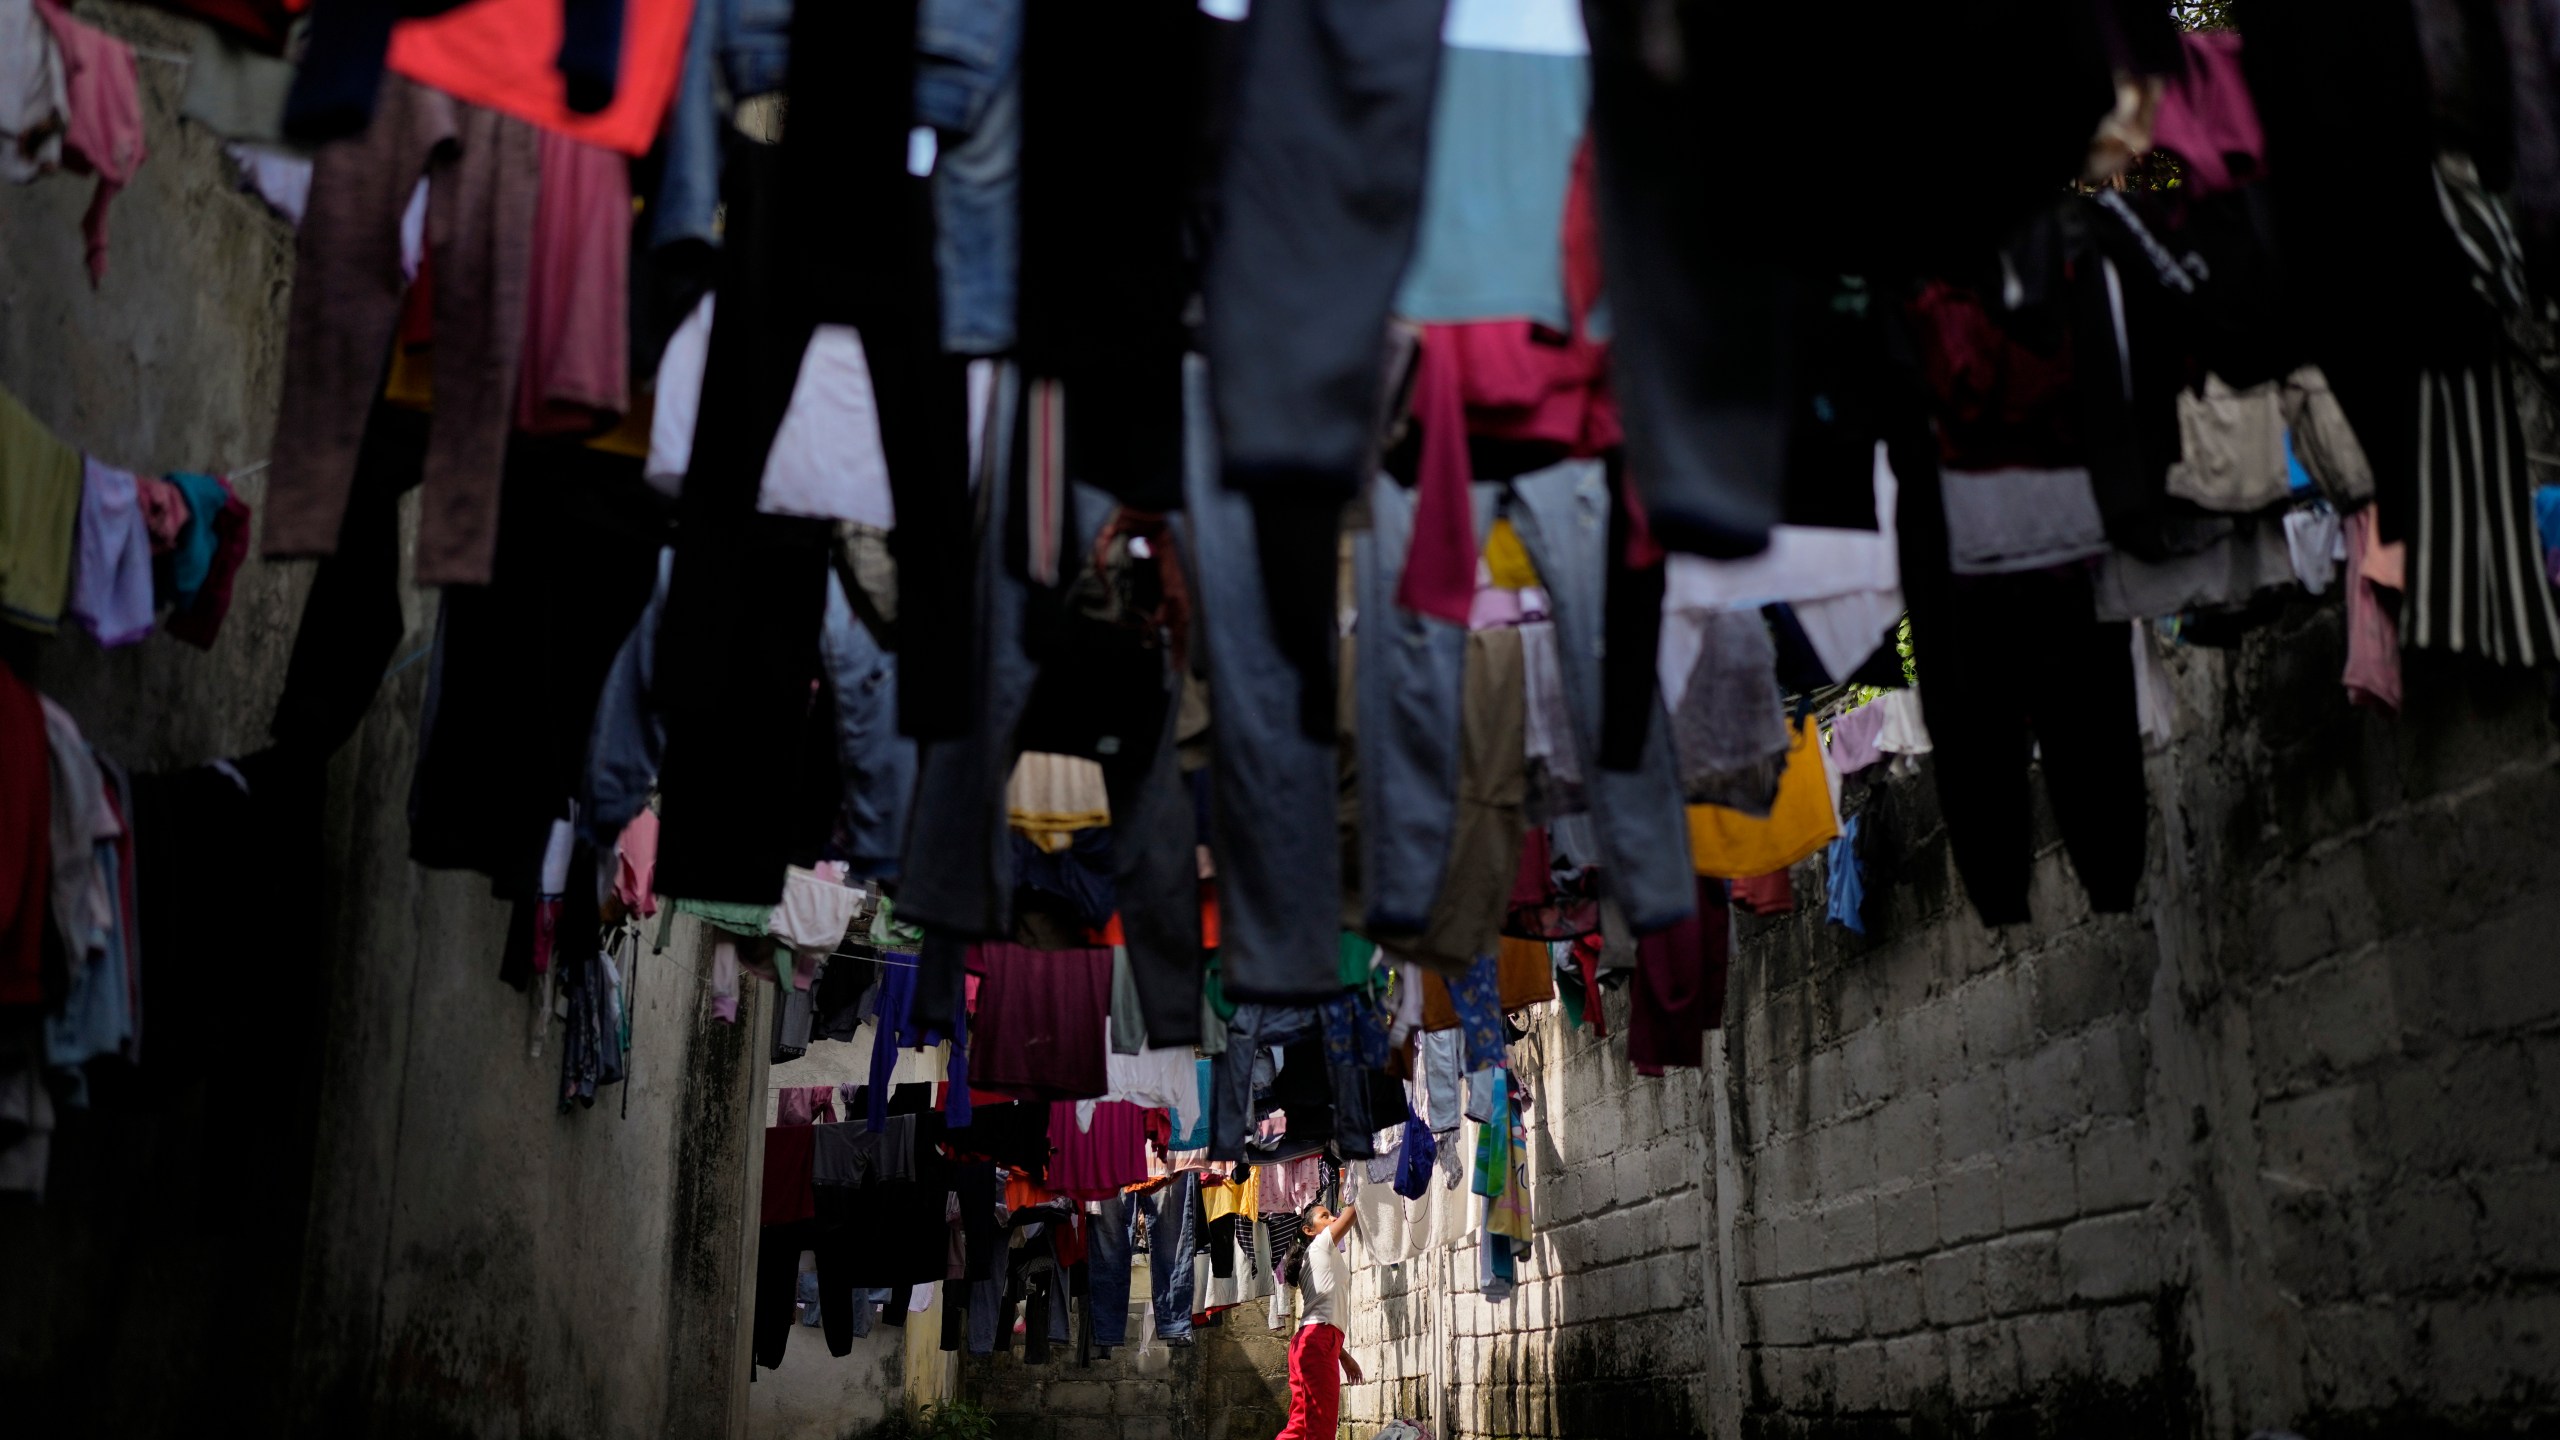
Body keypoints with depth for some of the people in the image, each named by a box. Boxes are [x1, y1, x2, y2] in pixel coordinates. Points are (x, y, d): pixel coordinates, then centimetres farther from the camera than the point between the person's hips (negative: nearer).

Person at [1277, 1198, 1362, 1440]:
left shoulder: (1324, 1255, 28)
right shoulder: (1320, 1245, 4)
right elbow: (1353, 1210, -4)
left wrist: (1344, 1356, 26)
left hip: (1308, 1344, 9)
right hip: (1317, 1342, -9)